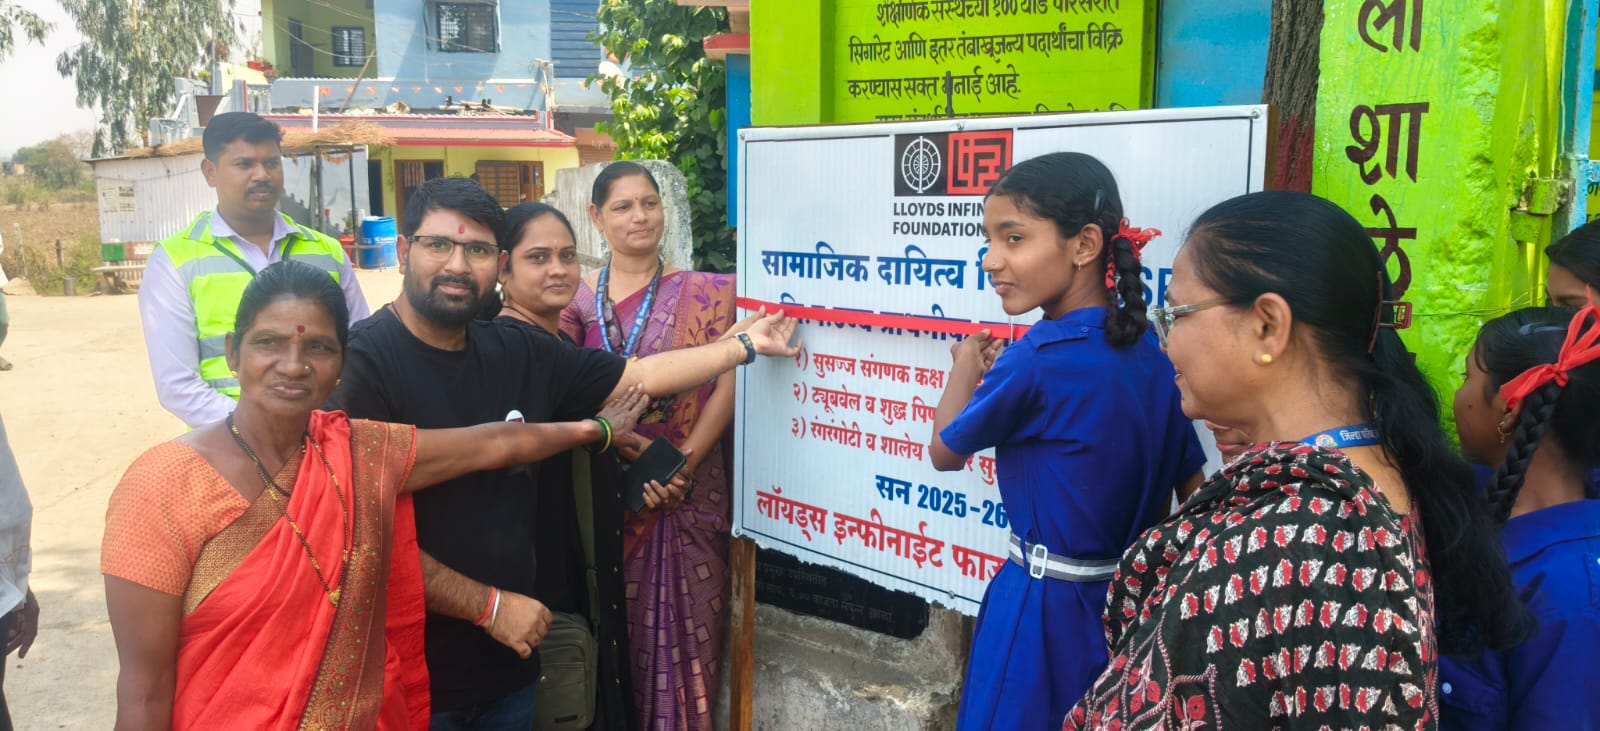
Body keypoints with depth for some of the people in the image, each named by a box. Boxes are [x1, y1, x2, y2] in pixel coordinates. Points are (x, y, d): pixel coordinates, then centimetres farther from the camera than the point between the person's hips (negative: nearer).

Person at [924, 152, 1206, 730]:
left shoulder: (1036, 363, -23)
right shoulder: (1151, 354, -1)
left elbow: (945, 452, -6)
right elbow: (1194, 490, 8)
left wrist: (965, 367, 10)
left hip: (1045, 611, -7)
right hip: (1132, 605, 7)